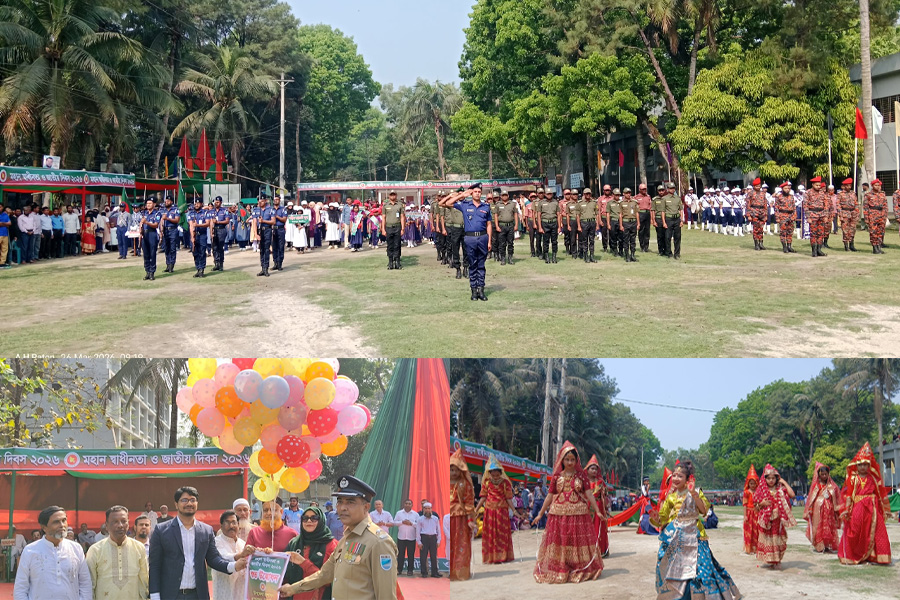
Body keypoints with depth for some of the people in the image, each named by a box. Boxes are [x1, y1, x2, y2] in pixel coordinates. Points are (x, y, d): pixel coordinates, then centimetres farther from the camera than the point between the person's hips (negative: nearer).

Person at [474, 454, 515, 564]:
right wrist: (476, 509, -1)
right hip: (489, 510, 1)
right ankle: (491, 557, 5)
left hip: (502, 510, -1)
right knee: (490, 533, 1)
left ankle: (503, 556, 7)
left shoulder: (505, 483, -2)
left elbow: (508, 498, -1)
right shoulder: (486, 482, 2)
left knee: (503, 533, 1)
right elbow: (483, 497, 5)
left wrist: (514, 510, -6)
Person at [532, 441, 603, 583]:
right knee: (559, 542, 0)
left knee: (579, 542, 0)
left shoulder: (581, 475, 5)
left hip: (578, 513, -1)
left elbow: (589, 494, 2)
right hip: (559, 514, 1)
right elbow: (550, 496, 10)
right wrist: (540, 514, 9)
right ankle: (558, 571, 6)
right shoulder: (556, 476, 7)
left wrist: (597, 511, -4)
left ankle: (580, 571, 8)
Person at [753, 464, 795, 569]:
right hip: (766, 519, 0)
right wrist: (762, 504, -13)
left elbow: (792, 495, -13)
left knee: (777, 539, 0)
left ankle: (777, 560, 7)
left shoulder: (780, 489, 4)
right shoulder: (761, 490, 5)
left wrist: (784, 483, -6)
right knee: (767, 540, -1)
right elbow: (756, 506, 9)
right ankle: (769, 560, 7)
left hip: (778, 519, 0)